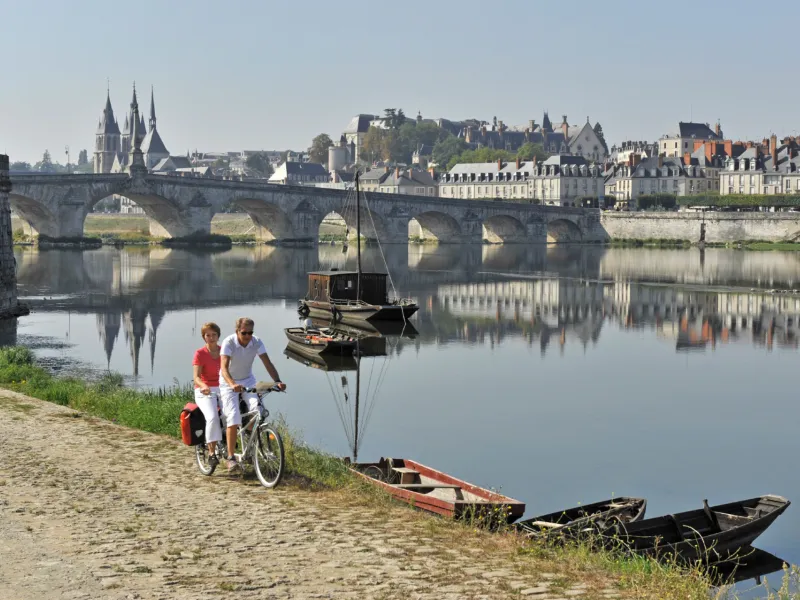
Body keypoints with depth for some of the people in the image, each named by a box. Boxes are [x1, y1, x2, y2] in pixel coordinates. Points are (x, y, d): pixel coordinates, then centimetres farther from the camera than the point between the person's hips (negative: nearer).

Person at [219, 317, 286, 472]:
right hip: (229, 383, -3)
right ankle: (230, 457, -7)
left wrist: (277, 381, -35)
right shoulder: (228, 343, -25)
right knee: (233, 418, -16)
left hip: (248, 380, 3)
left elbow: (268, 363, -19)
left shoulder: (257, 343, -15)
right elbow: (224, 367, -35)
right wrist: (232, 384, -53)